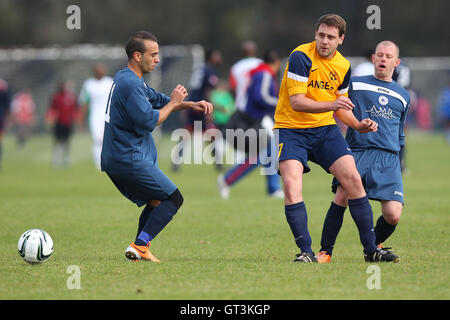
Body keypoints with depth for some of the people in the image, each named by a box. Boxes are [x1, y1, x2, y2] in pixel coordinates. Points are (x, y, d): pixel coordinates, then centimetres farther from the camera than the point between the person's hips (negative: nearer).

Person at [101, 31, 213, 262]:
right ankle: (139, 246, -13)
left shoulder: (126, 79, 17)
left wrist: (192, 105, 12)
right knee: (173, 198, -4)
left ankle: (140, 251, 9)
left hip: (113, 160, 10)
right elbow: (149, 121, -22)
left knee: (156, 202, 18)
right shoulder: (130, 84, -18)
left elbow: (157, 100, 24)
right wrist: (173, 103, -8)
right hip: (130, 160, -10)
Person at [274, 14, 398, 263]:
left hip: (325, 129, 5)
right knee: (291, 184, -21)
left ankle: (370, 249, 2)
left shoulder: (343, 66, 4)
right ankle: (306, 251, -15)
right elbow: (296, 102, -21)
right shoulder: (300, 57, -15)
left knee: (353, 180, -6)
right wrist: (331, 104, -33)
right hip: (291, 128, -5)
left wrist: (358, 126, 3)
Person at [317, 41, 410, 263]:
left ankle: (374, 246, 19)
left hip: (388, 158, 2)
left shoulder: (403, 96, 23)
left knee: (393, 216, -12)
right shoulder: (354, 84, 12)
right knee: (341, 197, -26)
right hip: (357, 151, -2)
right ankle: (325, 252, -16)